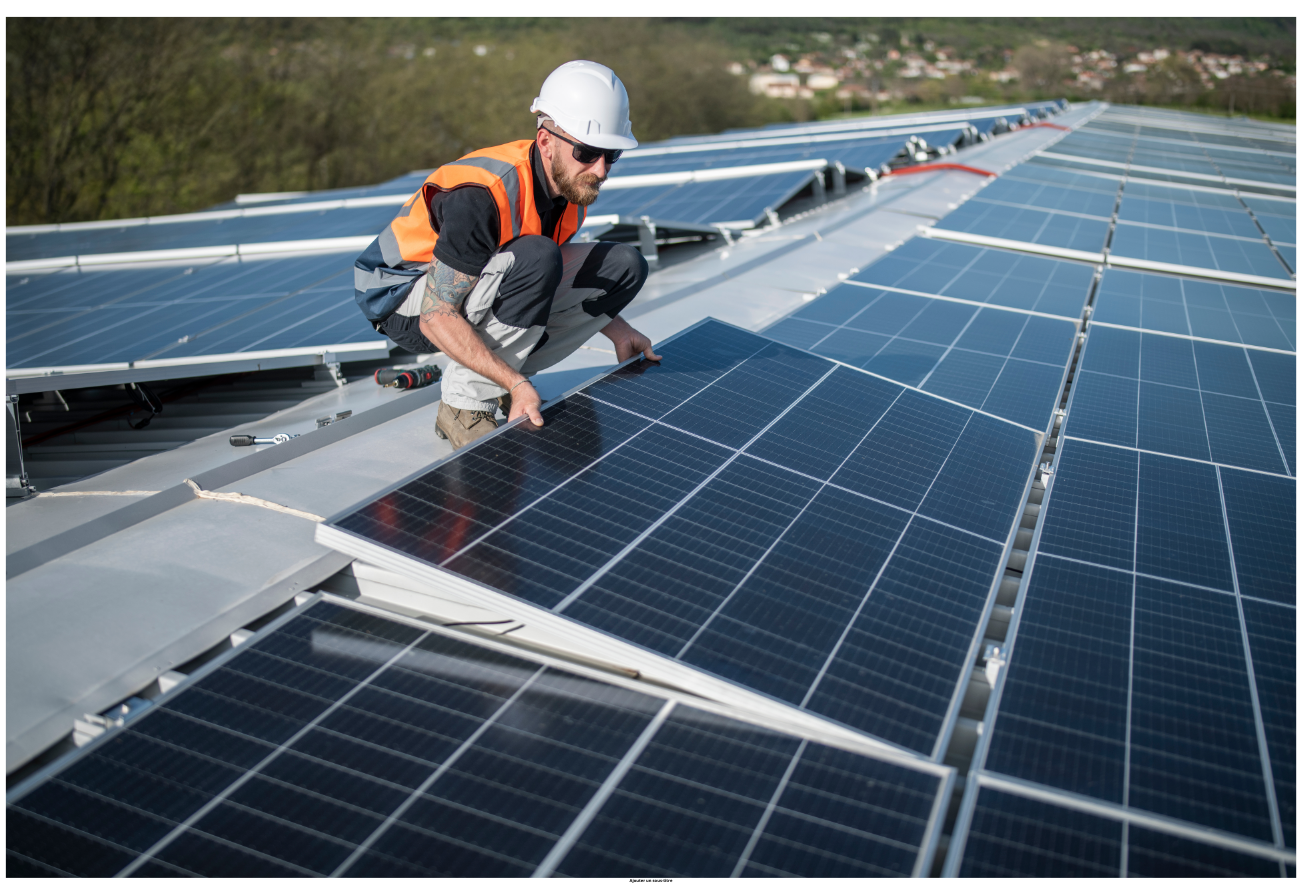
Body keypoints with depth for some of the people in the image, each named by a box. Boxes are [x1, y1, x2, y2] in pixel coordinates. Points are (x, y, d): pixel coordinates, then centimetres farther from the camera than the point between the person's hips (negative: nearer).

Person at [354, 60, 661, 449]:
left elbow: (559, 275, 11)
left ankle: (502, 379, 0)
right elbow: (437, 318, -32)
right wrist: (517, 383, -38)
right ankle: (464, 404, -20)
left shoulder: (574, 180, -7)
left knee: (624, 266, -4)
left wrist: (614, 328, 0)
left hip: (489, 291, 8)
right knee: (535, 258, -36)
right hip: (408, 301, -8)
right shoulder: (481, 196, -32)